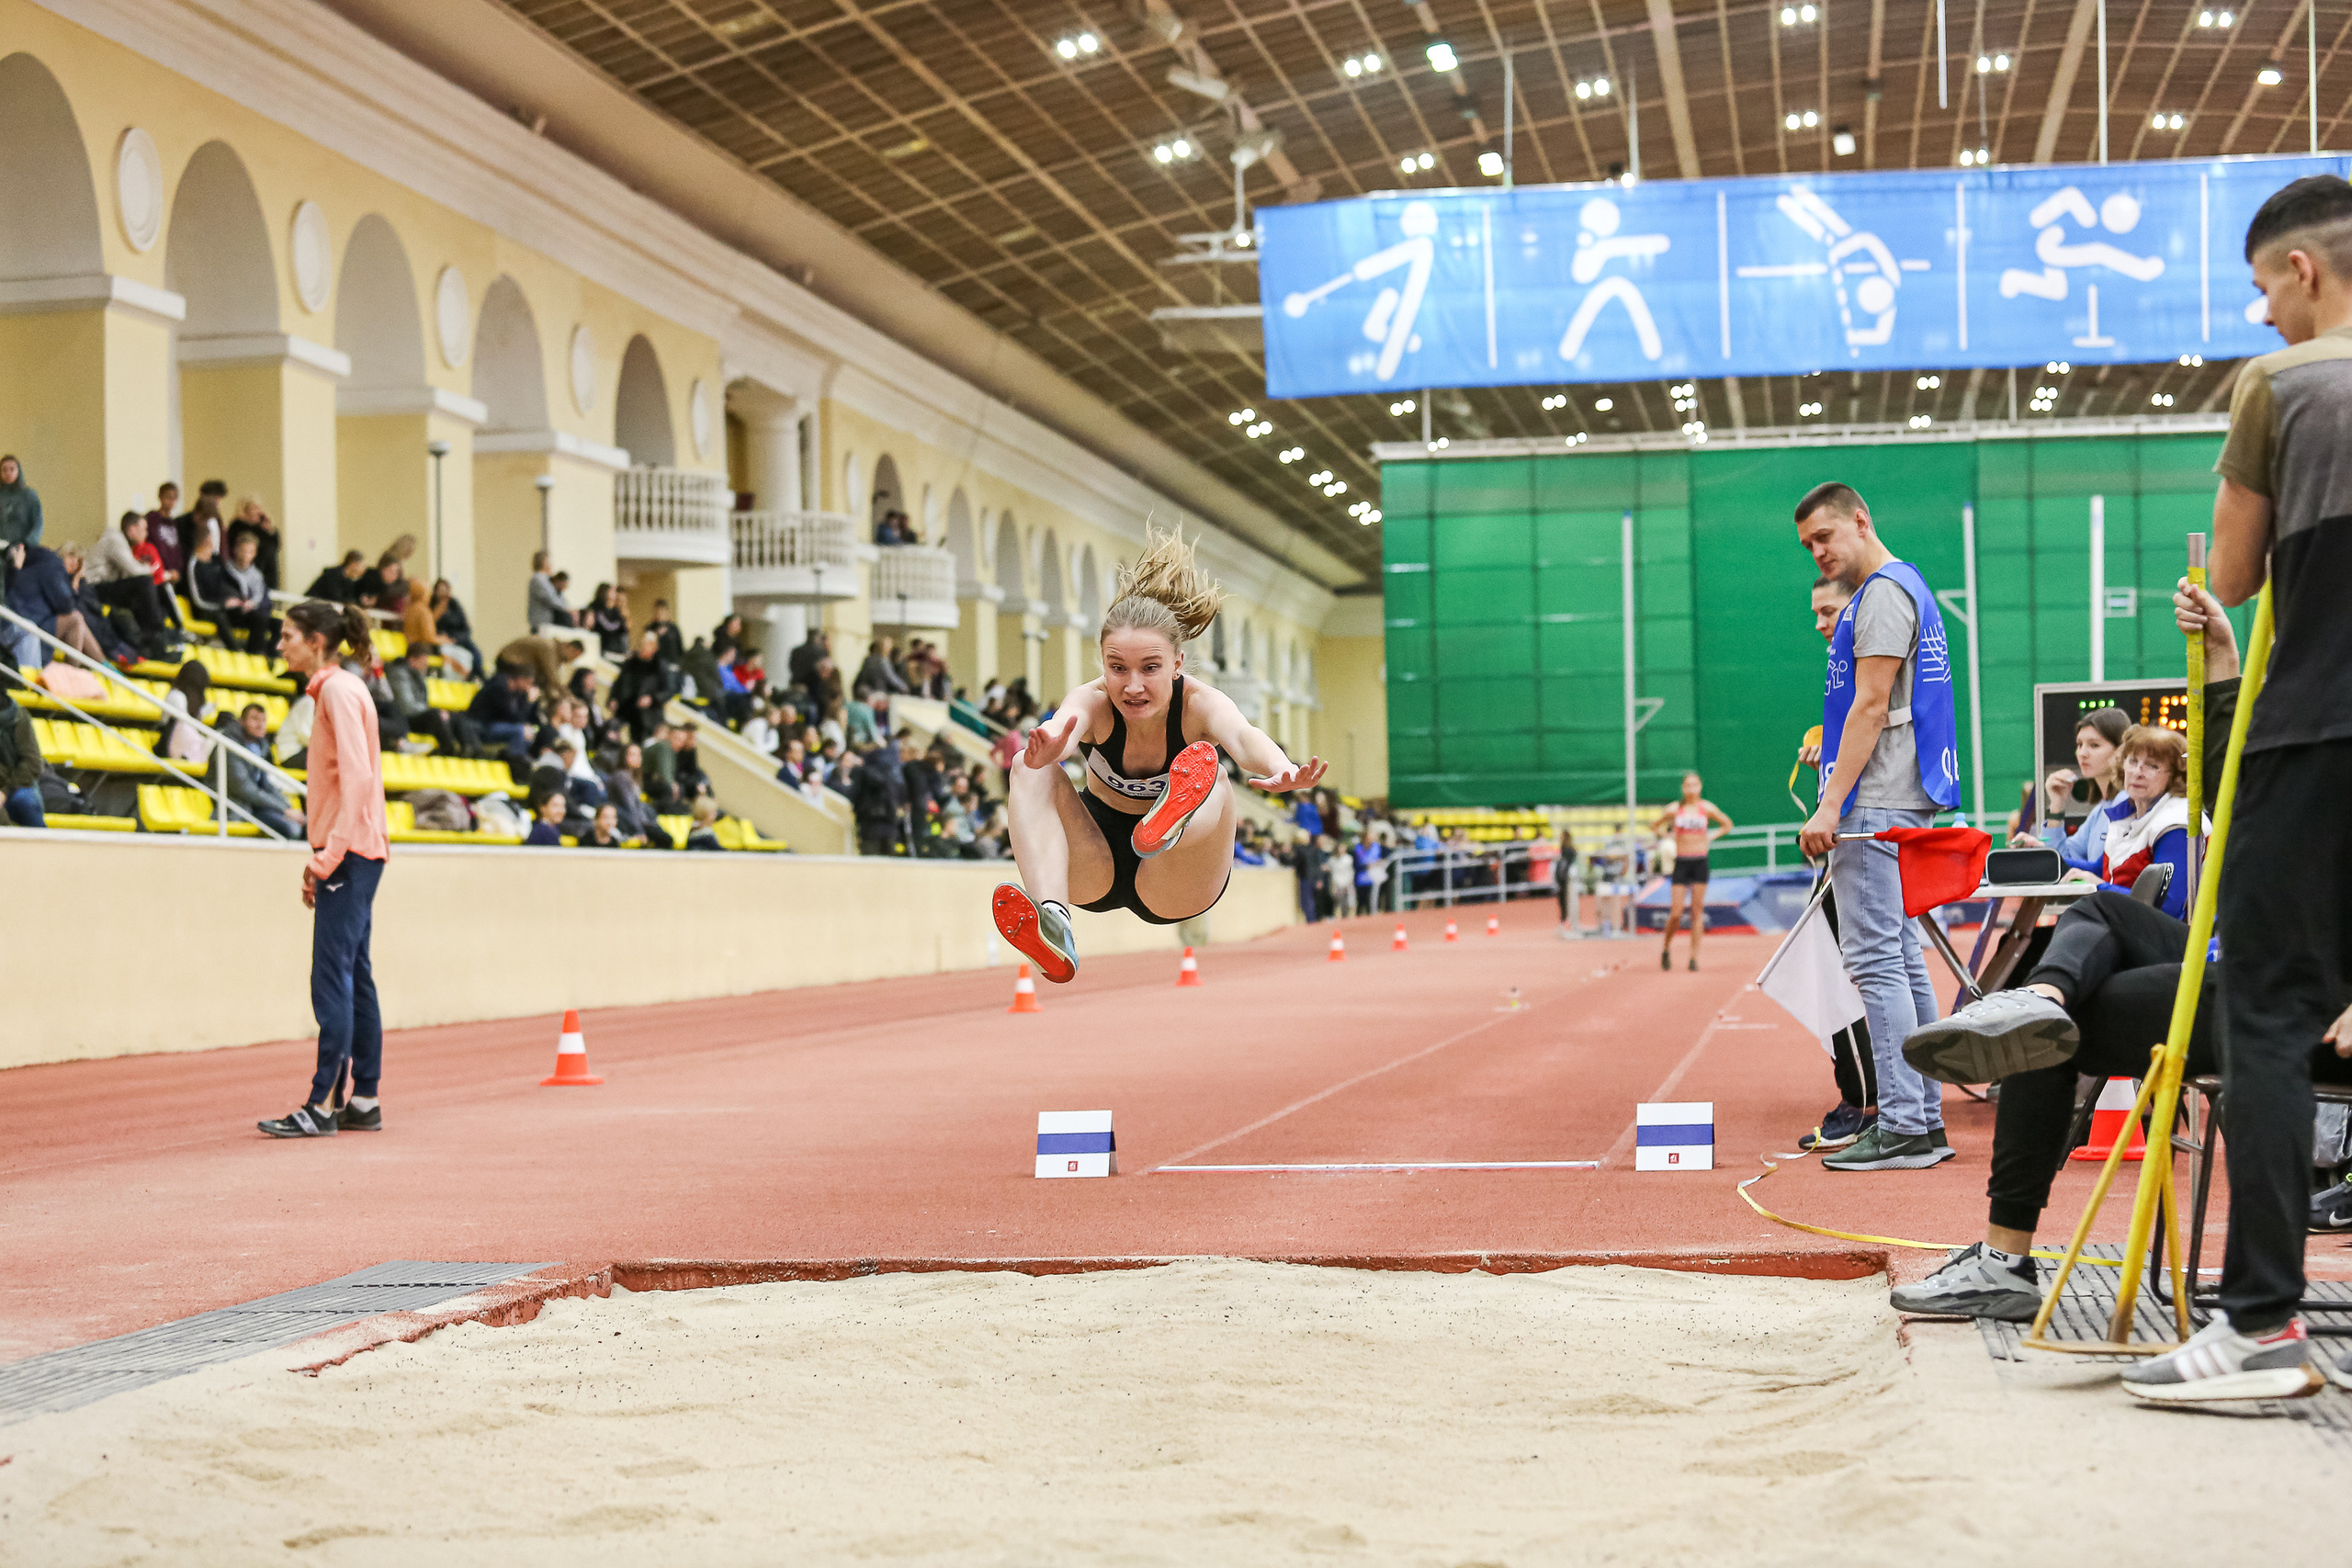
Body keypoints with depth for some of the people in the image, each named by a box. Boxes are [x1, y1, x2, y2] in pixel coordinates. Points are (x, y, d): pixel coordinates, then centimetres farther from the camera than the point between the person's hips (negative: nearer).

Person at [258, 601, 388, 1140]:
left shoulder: (339, 690, -11)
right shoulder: (334, 689, 19)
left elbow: (357, 776, -20)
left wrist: (329, 855, -20)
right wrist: (320, 858, 17)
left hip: (349, 853, -10)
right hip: (351, 853, 10)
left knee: (332, 977, -10)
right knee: (354, 977, 10)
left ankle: (321, 1105, -11)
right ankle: (364, 1102, 13)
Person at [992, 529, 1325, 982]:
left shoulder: (1202, 704, -21)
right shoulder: (1093, 701, -19)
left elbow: (1242, 736, -46)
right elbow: (1067, 723, -45)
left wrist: (1281, 770, -70)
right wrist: (1048, 748, -71)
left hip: (1174, 892, -1)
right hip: (1094, 872, 1)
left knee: (1210, 779, -31)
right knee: (1030, 769, -26)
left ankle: (1171, 825, -68)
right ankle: (1051, 922, -49)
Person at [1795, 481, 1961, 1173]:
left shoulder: (1886, 592, -10)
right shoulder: (1904, 588, 22)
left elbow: (1871, 705, -17)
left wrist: (1831, 805, -20)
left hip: (1875, 805, -11)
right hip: (1894, 806, 11)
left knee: (1876, 960, -12)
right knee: (1901, 960, 10)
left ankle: (1902, 1128, -14)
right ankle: (1924, 1120, 13)